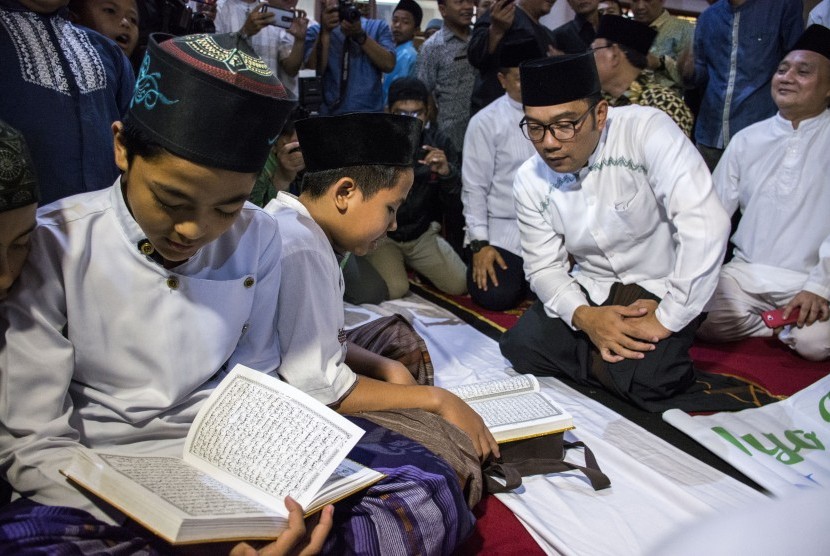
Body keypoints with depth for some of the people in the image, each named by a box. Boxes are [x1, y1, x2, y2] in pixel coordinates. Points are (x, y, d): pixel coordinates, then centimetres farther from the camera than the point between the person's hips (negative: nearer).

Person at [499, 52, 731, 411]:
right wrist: (583, 316, -20)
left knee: (643, 378, -27)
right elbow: (544, 267, 0)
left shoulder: (646, 130, -22)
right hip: (590, 289, 5)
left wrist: (667, 319, -26)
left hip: (661, 289, -4)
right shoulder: (530, 182, -6)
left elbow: (705, 224, -30)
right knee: (520, 348, -15)